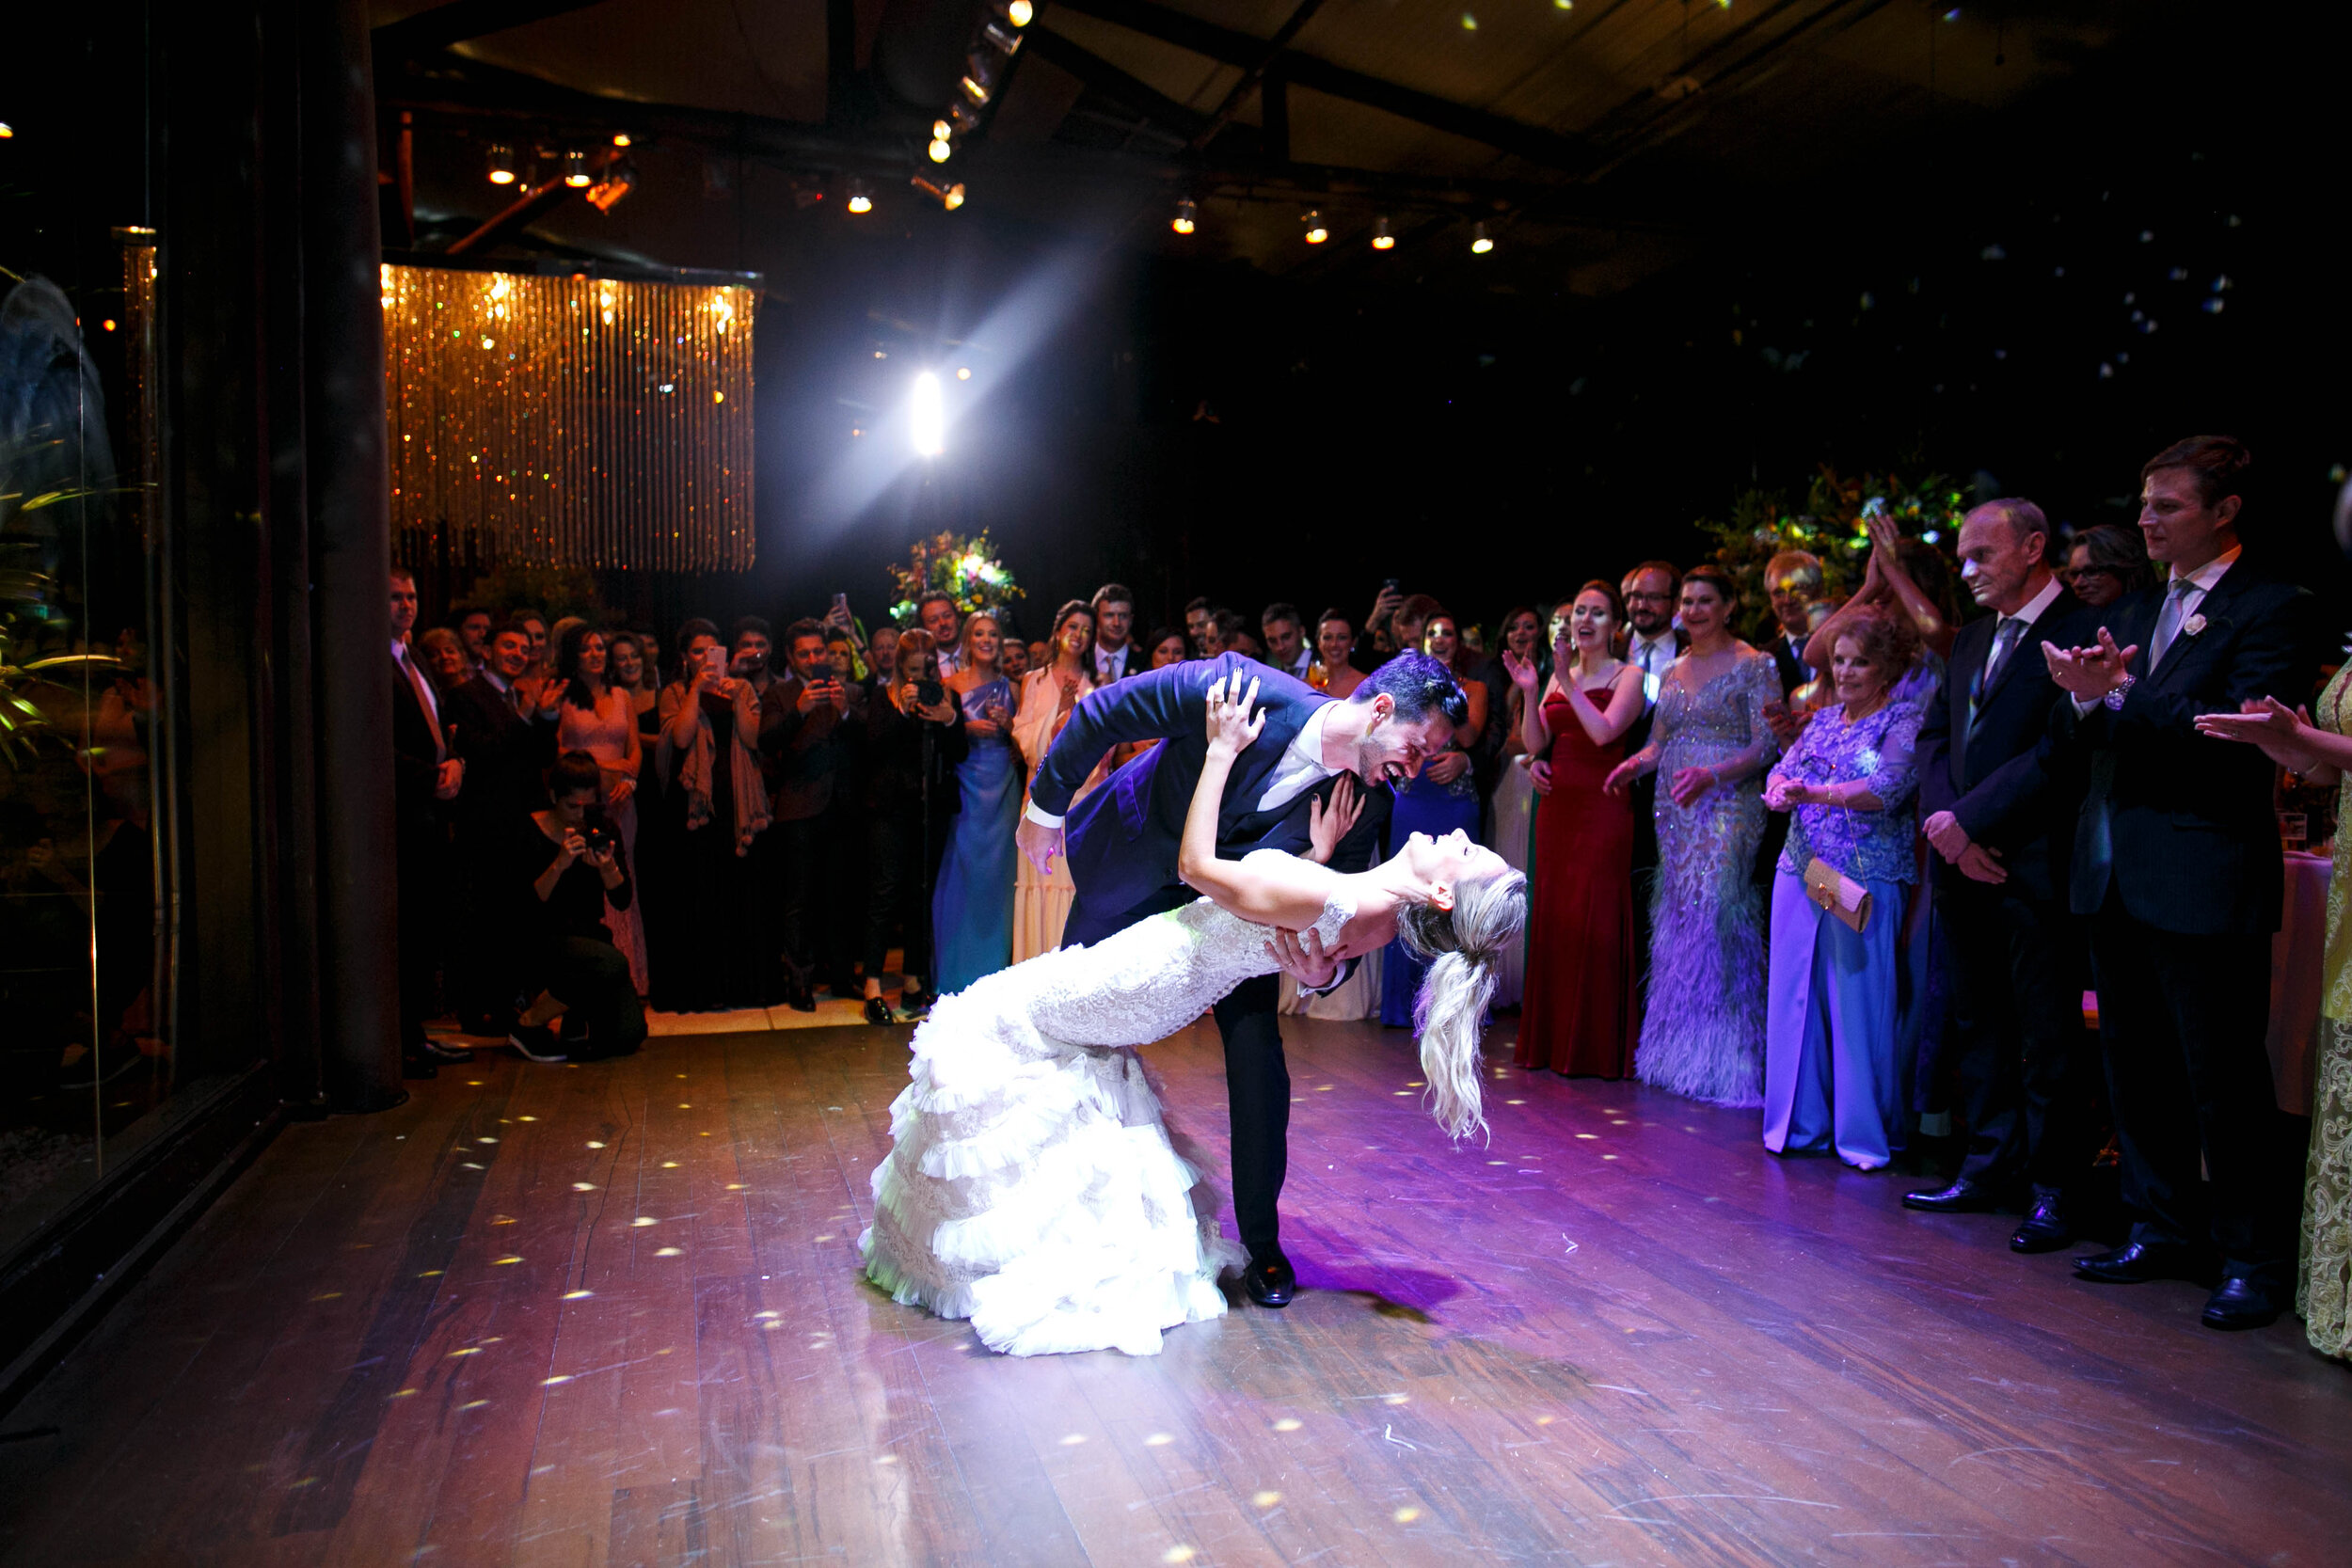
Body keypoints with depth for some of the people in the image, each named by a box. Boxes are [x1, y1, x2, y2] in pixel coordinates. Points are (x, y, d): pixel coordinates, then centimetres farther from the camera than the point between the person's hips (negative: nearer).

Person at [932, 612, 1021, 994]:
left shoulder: (1008, 687, 10)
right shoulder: (952, 684, 3)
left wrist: (1008, 725, -6)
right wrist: (968, 728, -14)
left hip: (1003, 785, 3)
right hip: (965, 783, -2)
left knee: (998, 871, 3)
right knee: (962, 872, -2)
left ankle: (994, 967, 13)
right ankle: (957, 971, 8)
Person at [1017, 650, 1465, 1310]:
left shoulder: (1366, 806, -24)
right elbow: (1098, 714, -25)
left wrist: (1326, 965, -36)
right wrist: (1045, 805, -13)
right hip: (1127, 869, -1)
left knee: (1258, 1055, -10)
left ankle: (1262, 1243, 10)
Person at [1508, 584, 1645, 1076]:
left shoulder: (1628, 676, 0)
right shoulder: (1558, 677, 15)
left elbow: (1604, 732, -17)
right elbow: (1535, 743, 6)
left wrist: (1569, 684, -15)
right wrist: (1528, 692, -5)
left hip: (1602, 809, -6)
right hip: (1558, 807, 6)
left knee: (1595, 920, -6)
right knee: (1553, 919, 7)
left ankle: (1595, 1047, 3)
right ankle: (1554, 1040, 16)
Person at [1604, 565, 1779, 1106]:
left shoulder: (1755, 666, -3)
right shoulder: (1673, 671, 15)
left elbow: (1765, 747, -9)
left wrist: (1711, 775, -24)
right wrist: (1635, 764, -5)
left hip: (1727, 807, -6)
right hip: (1674, 809, 6)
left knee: (1713, 916, -11)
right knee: (1675, 918, 6)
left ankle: (1716, 1059, -3)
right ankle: (1675, 1051, 15)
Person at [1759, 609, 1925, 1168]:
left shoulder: (1904, 721, -2)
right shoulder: (1823, 719, 17)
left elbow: (1887, 788, -17)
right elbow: (1784, 769, 6)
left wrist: (1813, 794, -28)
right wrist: (1780, 790, -17)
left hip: (1865, 880, -6)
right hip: (1800, 871, 6)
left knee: (1859, 1001, -4)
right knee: (1794, 996, 7)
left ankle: (1865, 1134, 8)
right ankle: (1802, 1123, 18)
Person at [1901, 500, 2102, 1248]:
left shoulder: (2082, 632, -8)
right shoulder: (1971, 639, 17)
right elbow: (1934, 734, 13)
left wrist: (1969, 819, -16)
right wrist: (1947, 824, -3)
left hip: (2035, 869, -7)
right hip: (1963, 861, 7)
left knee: (2049, 1036, 2)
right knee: (1976, 1026, 13)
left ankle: (2054, 1186, 14)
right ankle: (1991, 1168, 24)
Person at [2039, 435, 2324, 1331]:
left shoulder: (2274, 610, -6)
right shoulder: (2130, 615, 16)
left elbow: (2238, 734, -19)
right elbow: (2075, 742, 11)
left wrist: (2123, 694, -22)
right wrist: (2084, 698, -10)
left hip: (2204, 882, -7)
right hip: (2116, 877, 7)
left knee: (2225, 1080, 1)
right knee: (2136, 1072, 15)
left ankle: (2256, 1260, 16)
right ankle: (2164, 1231, 28)